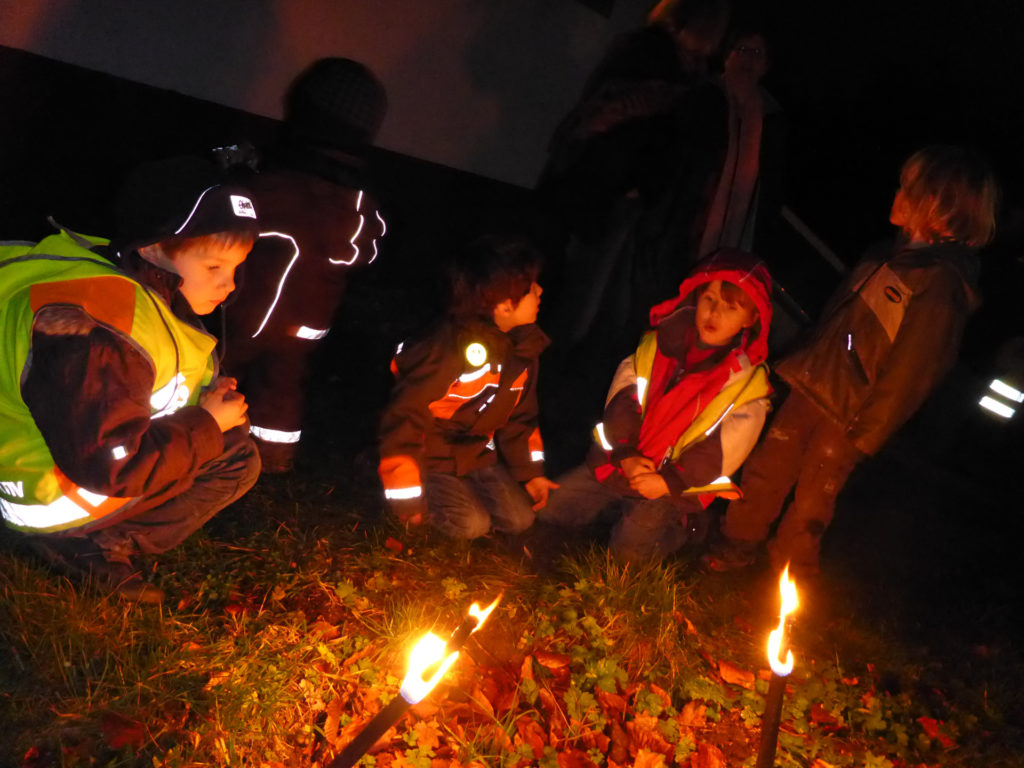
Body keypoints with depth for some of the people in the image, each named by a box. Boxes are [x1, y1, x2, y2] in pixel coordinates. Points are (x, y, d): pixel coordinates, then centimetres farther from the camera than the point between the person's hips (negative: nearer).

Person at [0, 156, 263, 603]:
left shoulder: (144, 288, -1)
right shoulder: (94, 327, -31)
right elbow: (111, 466, -30)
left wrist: (206, 397, -2)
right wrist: (207, 425, -18)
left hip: (84, 445, 10)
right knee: (234, 456, -14)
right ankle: (93, 547, -8)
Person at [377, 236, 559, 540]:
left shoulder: (523, 349, -6)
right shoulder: (451, 350, -32)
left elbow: (520, 416, 9)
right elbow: (403, 420, -27)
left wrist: (530, 472, 4)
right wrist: (407, 499, -21)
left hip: (475, 454, 7)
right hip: (428, 458, -6)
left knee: (519, 518, -2)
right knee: (471, 524, -18)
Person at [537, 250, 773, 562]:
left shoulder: (749, 380, -9)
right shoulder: (658, 343, -1)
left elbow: (722, 451, -13)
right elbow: (623, 397, -4)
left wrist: (669, 481, -19)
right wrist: (625, 455, -16)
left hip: (676, 486, -3)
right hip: (618, 465, 4)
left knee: (631, 547, -21)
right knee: (549, 509, -2)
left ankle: (681, 523, 9)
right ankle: (621, 506, 19)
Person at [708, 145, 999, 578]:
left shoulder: (942, 285, -21)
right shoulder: (894, 251, 5)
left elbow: (909, 374, -20)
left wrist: (863, 437, -16)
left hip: (848, 417, -7)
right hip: (813, 385, 7)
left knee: (810, 503, 9)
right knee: (766, 469, 15)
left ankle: (786, 576, 32)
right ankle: (739, 546, 34)